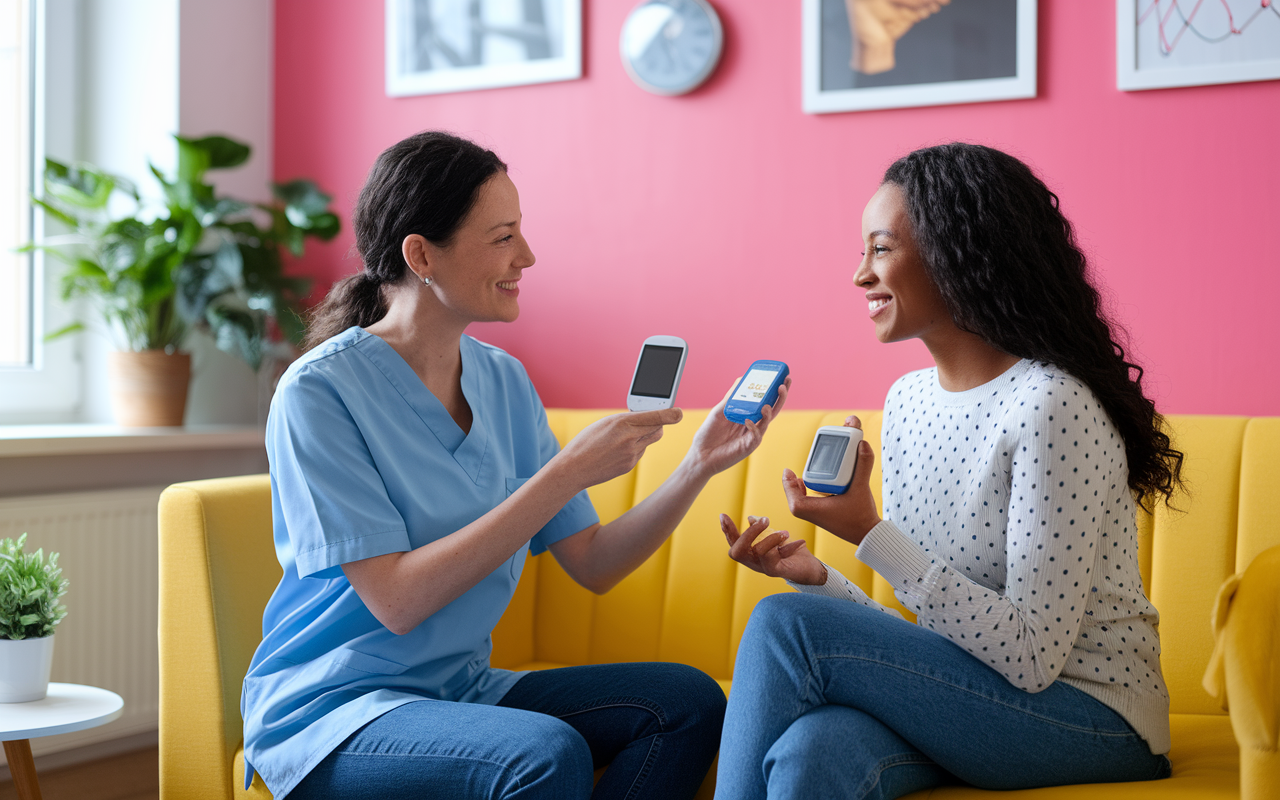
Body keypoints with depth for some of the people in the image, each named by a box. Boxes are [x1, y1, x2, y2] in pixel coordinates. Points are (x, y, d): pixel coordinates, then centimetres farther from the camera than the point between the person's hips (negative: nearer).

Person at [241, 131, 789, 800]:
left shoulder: (504, 382, 5)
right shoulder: (319, 391, -15)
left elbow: (592, 566, 4)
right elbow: (396, 600, -23)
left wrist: (699, 465, -11)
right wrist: (568, 472, -25)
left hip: (461, 691, 7)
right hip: (330, 712, -7)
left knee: (689, 702, -10)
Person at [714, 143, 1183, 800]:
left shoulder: (1052, 406, -17)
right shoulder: (907, 400, 8)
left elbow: (1032, 655, -20)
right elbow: (917, 629, 10)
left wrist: (870, 535, -22)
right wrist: (816, 577, -8)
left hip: (1092, 720, -6)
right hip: (960, 691, 6)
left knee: (784, 623, -20)